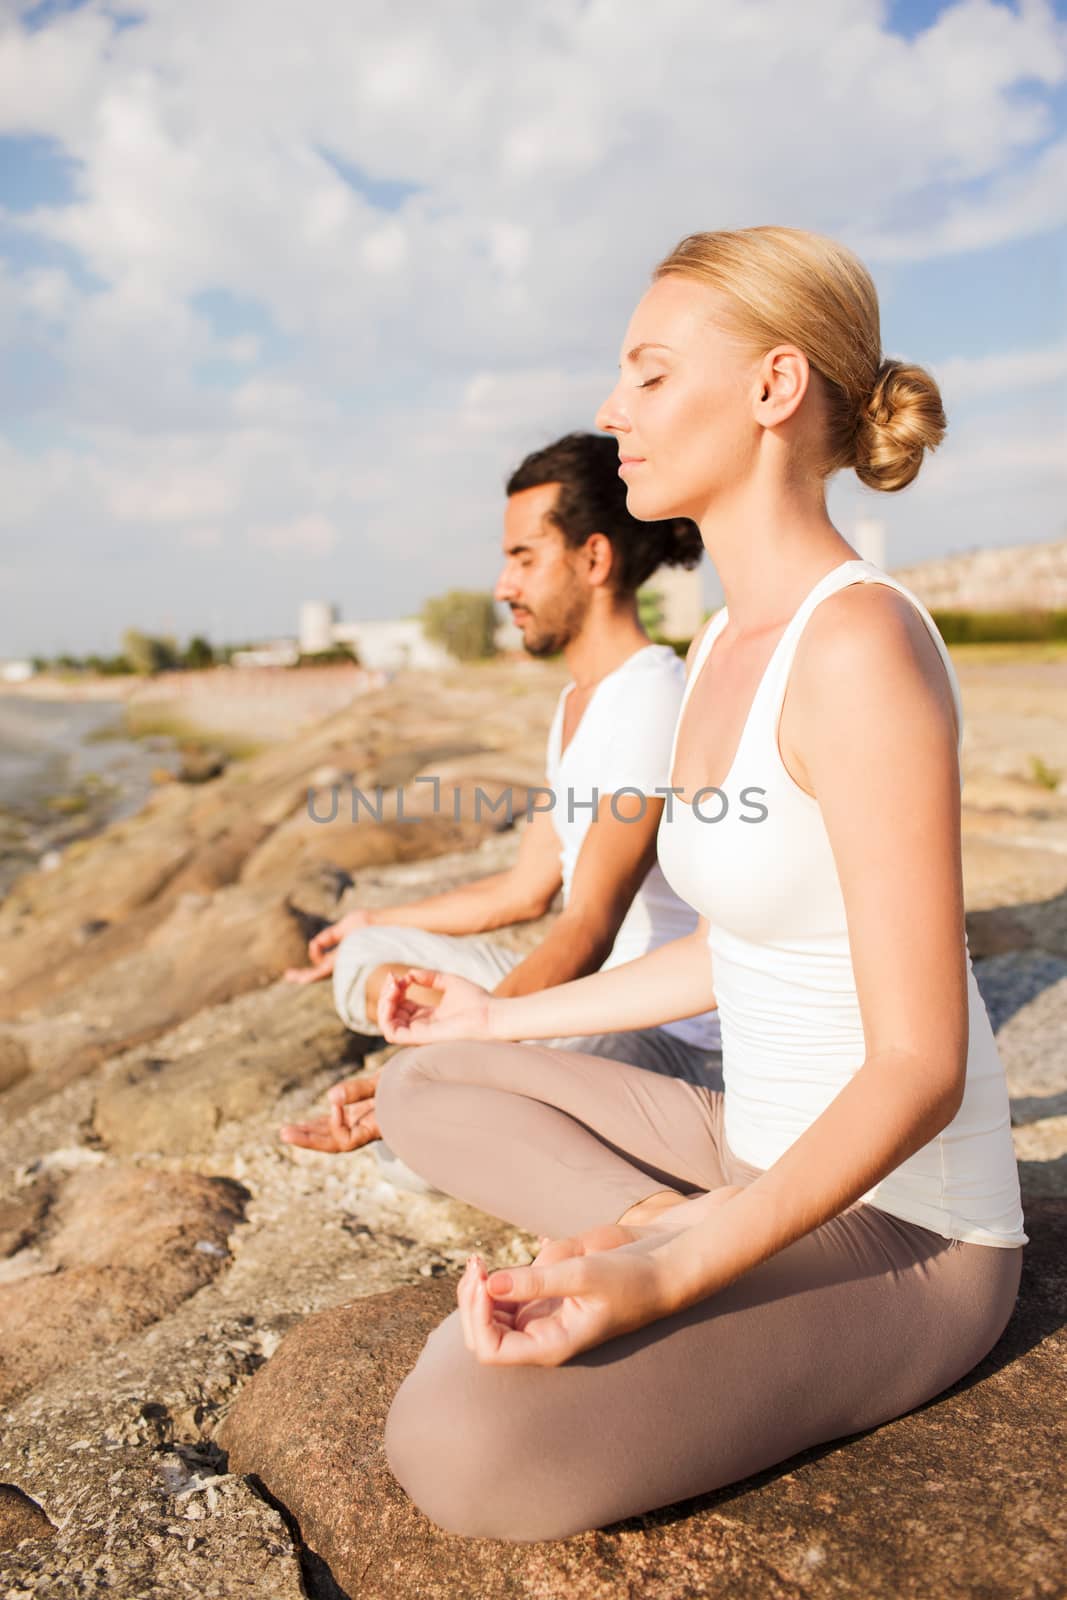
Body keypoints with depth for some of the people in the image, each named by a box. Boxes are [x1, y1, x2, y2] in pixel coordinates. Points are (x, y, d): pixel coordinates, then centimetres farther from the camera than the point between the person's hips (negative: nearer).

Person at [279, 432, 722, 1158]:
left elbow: (589, 933, -31)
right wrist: (377, 923, 29)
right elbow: (526, 889, 18)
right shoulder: (580, 701, 11)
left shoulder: (651, 698, -21)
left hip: (674, 1040, -10)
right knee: (367, 960, 12)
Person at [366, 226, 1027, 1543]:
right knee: (424, 1090, 12)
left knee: (464, 1441, -28)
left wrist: (668, 1283, -33)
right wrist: (504, 1016, 19)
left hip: (900, 1227, -9)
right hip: (762, 1153, 9)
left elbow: (920, 1066, -23)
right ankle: (666, 1227, -4)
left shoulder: (859, 644, -23)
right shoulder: (720, 650, 5)